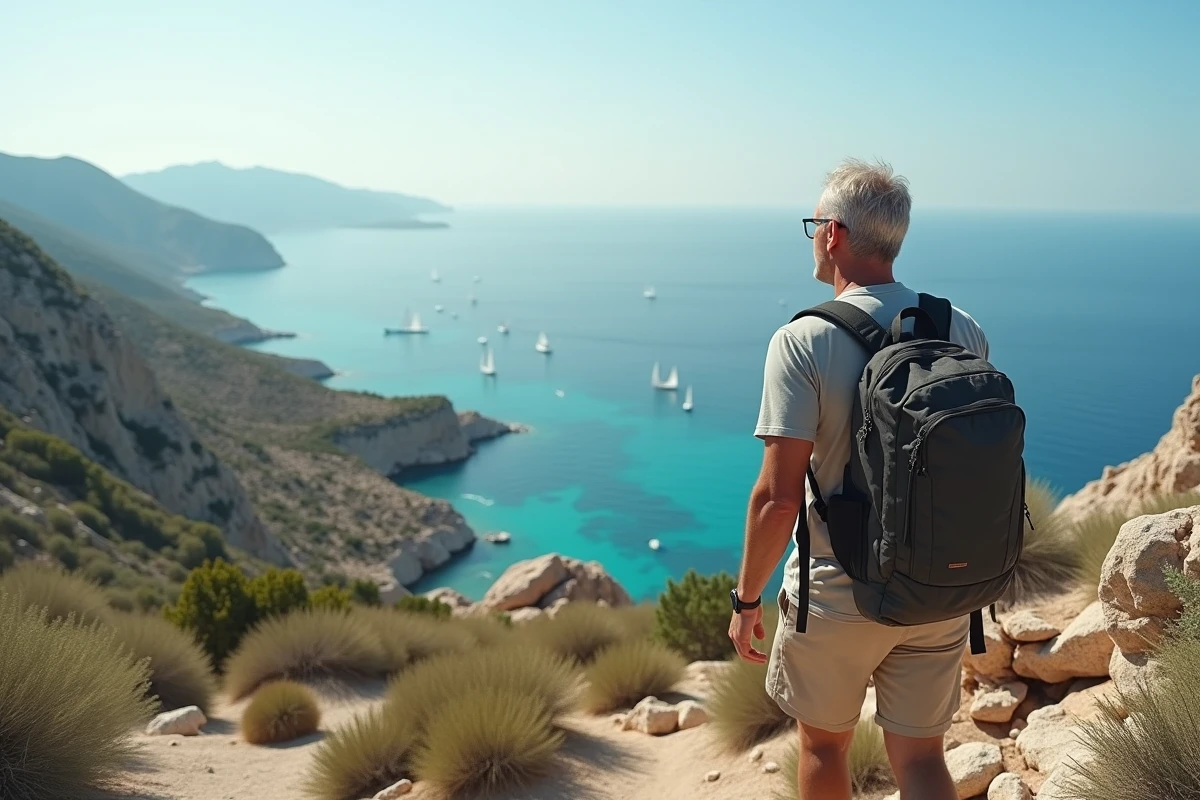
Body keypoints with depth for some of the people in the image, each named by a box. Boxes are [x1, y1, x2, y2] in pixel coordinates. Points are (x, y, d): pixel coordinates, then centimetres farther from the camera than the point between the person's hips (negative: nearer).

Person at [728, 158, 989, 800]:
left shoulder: (803, 342, -18)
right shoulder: (964, 332, -2)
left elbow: (778, 496, -20)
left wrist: (747, 599, -7)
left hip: (837, 597, -4)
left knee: (823, 746, 20)